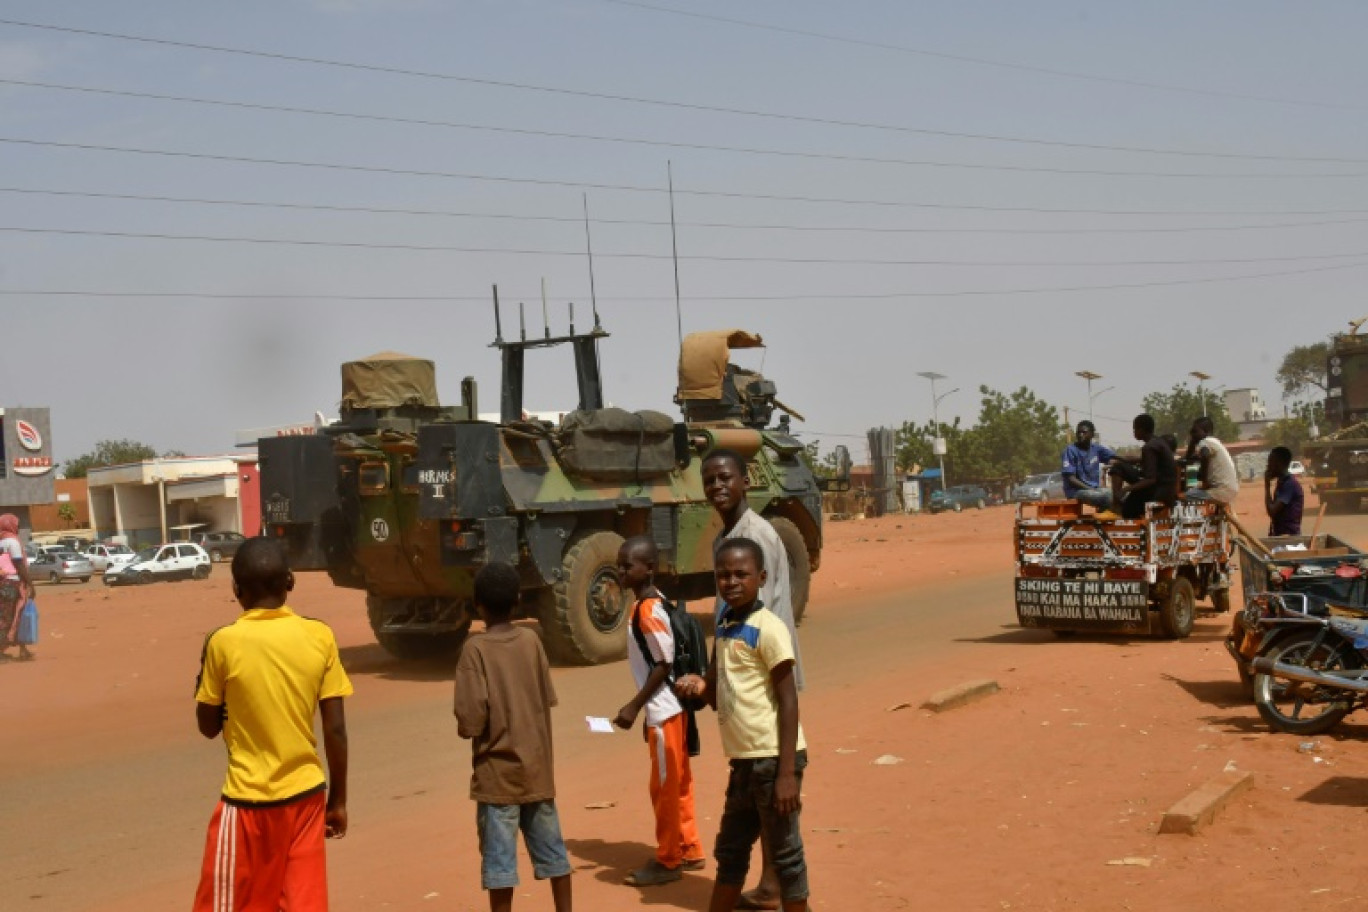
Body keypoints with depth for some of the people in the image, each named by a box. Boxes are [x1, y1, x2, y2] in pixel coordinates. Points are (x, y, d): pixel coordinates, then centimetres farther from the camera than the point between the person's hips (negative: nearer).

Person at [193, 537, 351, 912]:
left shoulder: (224, 642, -10)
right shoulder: (319, 637, -4)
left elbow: (208, 726, 1)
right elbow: (335, 730, -1)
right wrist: (338, 799, 8)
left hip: (248, 801, -2)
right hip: (305, 796, 3)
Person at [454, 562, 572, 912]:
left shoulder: (475, 648, -13)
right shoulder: (531, 640, 0)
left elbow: (471, 717, -18)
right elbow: (548, 699, 5)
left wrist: (468, 727, 3)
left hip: (498, 771, -5)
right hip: (537, 766, 5)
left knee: (499, 856, 1)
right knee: (551, 848, 16)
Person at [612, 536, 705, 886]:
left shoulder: (648, 611, -20)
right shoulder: (650, 605, 9)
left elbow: (664, 664, -20)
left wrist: (634, 706, -17)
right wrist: (642, 705, 18)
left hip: (664, 710, -10)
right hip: (669, 707, 10)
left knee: (665, 786, 1)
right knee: (678, 782, 17)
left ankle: (667, 861, 12)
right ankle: (689, 850, 28)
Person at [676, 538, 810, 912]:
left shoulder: (768, 629, -14)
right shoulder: (725, 625, 10)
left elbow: (788, 702, -16)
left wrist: (787, 773, -20)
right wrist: (700, 686, -6)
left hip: (773, 758, -8)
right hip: (743, 759, 8)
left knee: (784, 853, 3)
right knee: (730, 850, 19)